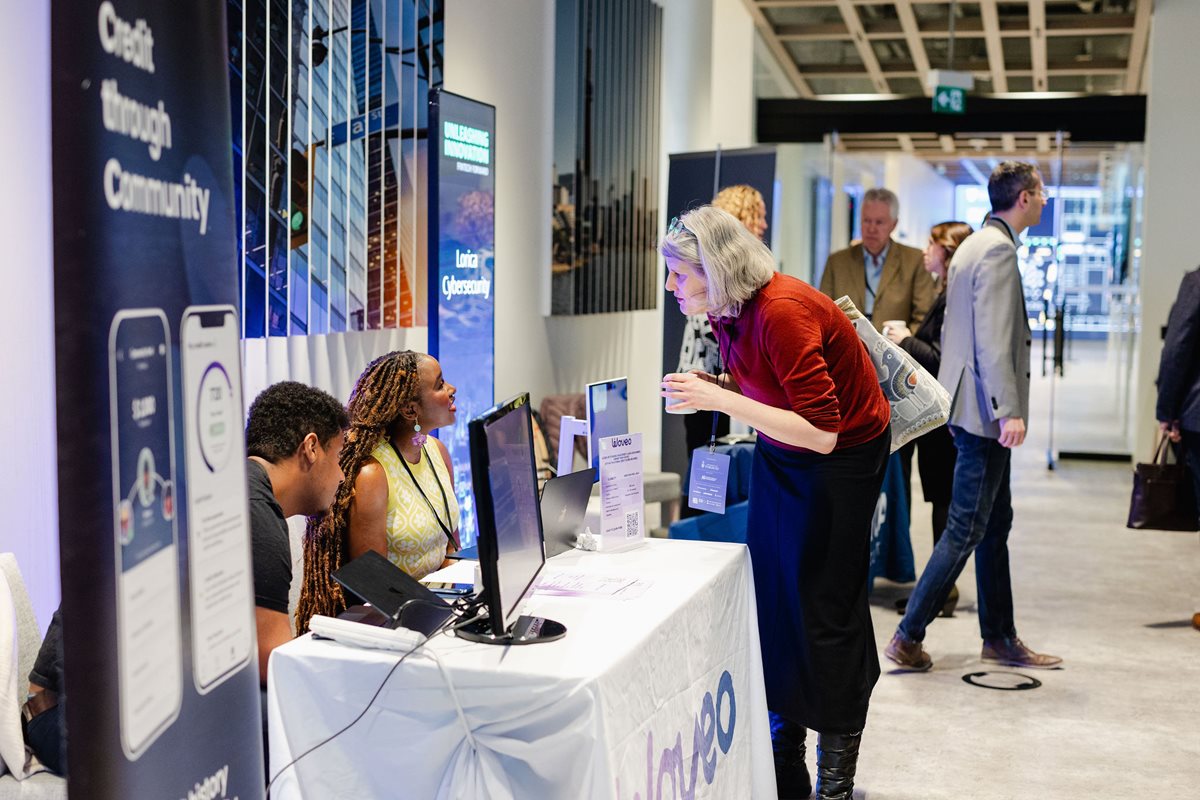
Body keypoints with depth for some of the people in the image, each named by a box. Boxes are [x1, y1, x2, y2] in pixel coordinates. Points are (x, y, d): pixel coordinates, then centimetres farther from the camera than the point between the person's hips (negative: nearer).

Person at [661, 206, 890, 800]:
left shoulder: (782, 312, -30)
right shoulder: (726, 313, -4)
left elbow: (822, 433, -32)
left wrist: (720, 400, -33)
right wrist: (710, 387, -7)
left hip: (841, 457, -8)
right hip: (778, 454, 8)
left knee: (823, 607, -3)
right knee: (771, 595, 8)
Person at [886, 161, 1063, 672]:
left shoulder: (977, 244, 16)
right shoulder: (998, 249, -15)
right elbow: (994, 340, -22)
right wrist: (1009, 411, -24)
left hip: (971, 406, 10)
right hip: (985, 410, -10)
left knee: (995, 525, 14)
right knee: (967, 530, -4)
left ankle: (1000, 639, 22)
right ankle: (908, 636, 1)